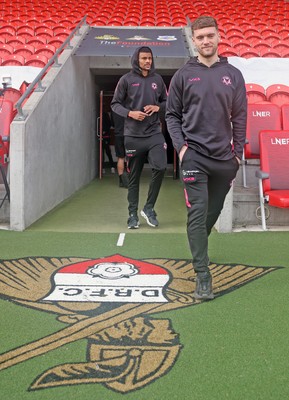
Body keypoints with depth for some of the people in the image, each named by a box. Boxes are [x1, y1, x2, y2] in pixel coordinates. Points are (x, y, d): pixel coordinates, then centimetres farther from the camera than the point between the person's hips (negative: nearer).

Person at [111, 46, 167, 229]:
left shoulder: (157, 79, 10)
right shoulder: (127, 79, 1)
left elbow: (166, 102, 18)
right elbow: (115, 104, 4)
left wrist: (157, 107, -4)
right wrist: (130, 113, -13)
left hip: (154, 133, 2)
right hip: (133, 135, -2)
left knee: (160, 167, -16)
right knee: (134, 176, 5)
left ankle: (149, 208, 2)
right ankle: (133, 214, 17)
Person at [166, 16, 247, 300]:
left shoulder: (233, 75, 8)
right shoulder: (183, 75, 3)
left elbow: (240, 117, 9)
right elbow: (172, 114, 6)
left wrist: (238, 152, 5)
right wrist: (180, 145, -6)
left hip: (224, 158, 3)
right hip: (194, 155, -3)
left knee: (213, 211, 13)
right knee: (198, 213, -8)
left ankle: (198, 250, 37)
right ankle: (202, 275, -6)